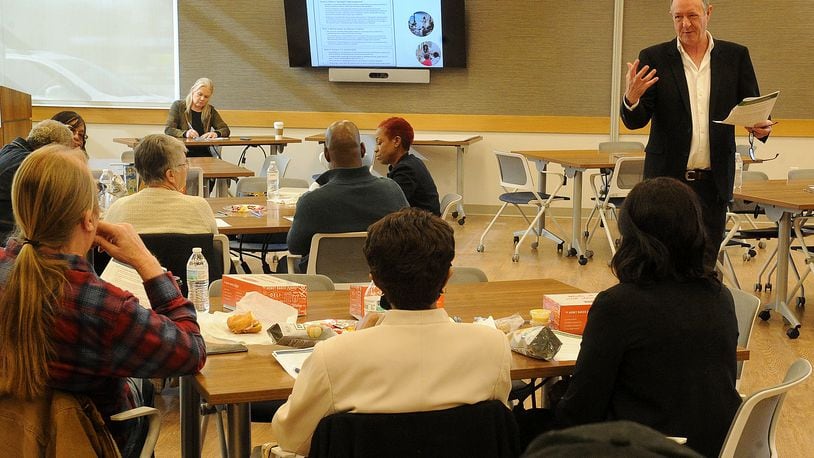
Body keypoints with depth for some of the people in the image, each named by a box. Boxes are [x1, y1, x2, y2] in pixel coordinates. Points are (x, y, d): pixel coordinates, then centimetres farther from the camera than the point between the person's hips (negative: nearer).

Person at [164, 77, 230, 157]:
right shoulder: (178, 106, 7)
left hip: (204, 153, 3)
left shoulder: (210, 110, 17)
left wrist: (216, 133, -14)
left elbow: (226, 130, 10)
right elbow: (168, 130, -2)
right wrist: (185, 133, -22)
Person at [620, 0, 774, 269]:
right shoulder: (654, 58, 1)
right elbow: (635, 122, -2)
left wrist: (761, 126, -14)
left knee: (704, 264, 6)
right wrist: (631, 97, -24)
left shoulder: (736, 56, 6)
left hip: (714, 182, 2)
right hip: (667, 177, -1)